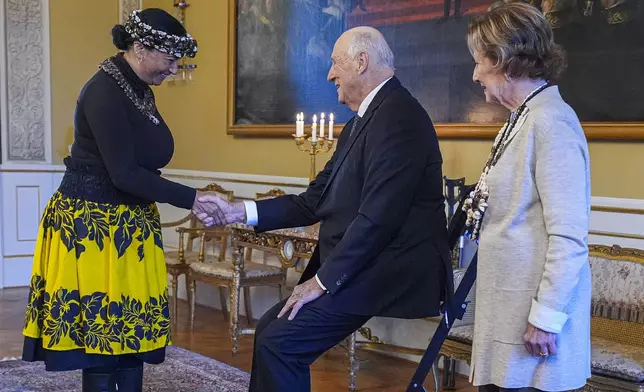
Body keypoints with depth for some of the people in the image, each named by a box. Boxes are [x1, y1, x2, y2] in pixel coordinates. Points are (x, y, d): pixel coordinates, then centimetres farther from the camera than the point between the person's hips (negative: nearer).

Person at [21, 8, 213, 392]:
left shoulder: (140, 91, 8)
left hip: (128, 224, 9)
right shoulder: (104, 92, -19)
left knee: (133, 328, 10)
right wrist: (190, 199, -23)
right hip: (92, 224, -9)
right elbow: (124, 174, -24)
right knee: (102, 330, -1)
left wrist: (190, 199, 1)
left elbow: (139, 165, 9)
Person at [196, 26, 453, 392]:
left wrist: (325, 279, -18)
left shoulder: (397, 116, -16)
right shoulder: (363, 120, 16)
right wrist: (239, 212, 5)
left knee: (278, 343, -13)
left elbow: (378, 217, -23)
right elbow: (315, 201, 13)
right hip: (361, 264, 10)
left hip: (389, 270, -10)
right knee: (270, 330, 9)